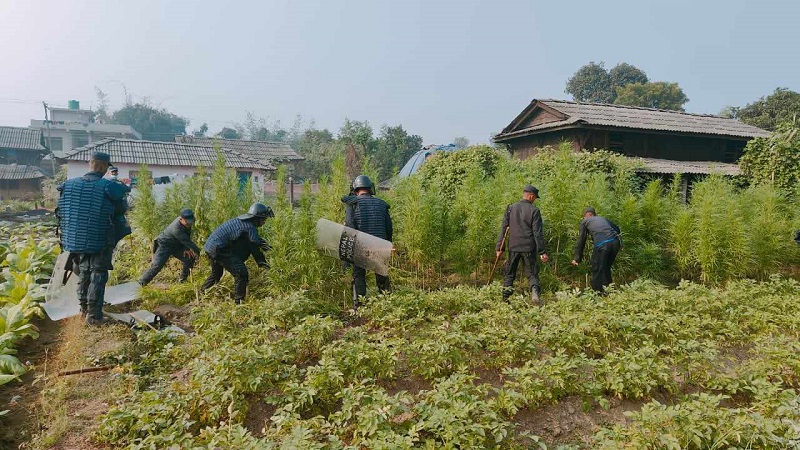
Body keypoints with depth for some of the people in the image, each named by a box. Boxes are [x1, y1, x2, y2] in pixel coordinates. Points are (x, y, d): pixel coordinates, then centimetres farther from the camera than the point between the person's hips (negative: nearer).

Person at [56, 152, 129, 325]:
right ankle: (93, 314, 2)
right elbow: (122, 209, -2)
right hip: (101, 242, -4)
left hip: (76, 239, 5)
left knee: (83, 272, 22)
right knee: (98, 275, 5)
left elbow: (61, 212, 8)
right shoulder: (109, 187, -16)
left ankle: (84, 307, 33)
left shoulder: (68, 185, -2)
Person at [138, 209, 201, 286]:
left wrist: (186, 249, -10)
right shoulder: (176, 228, -38)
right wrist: (198, 252, -25)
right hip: (164, 245, -8)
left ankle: (183, 279, 16)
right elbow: (187, 242, -33)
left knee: (190, 258, -2)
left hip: (176, 245, 8)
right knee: (157, 265, -19)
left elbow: (187, 238, 2)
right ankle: (142, 282, -7)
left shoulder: (187, 222, -12)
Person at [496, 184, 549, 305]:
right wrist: (542, 252, -6)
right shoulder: (534, 210, -5)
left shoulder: (511, 208, 4)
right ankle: (535, 292, -18)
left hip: (513, 248, 2)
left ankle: (505, 299, 11)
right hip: (529, 248, -2)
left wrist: (499, 247, 7)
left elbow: (503, 229, 3)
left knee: (509, 274, 13)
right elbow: (537, 233, -8)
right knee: (532, 274, 7)